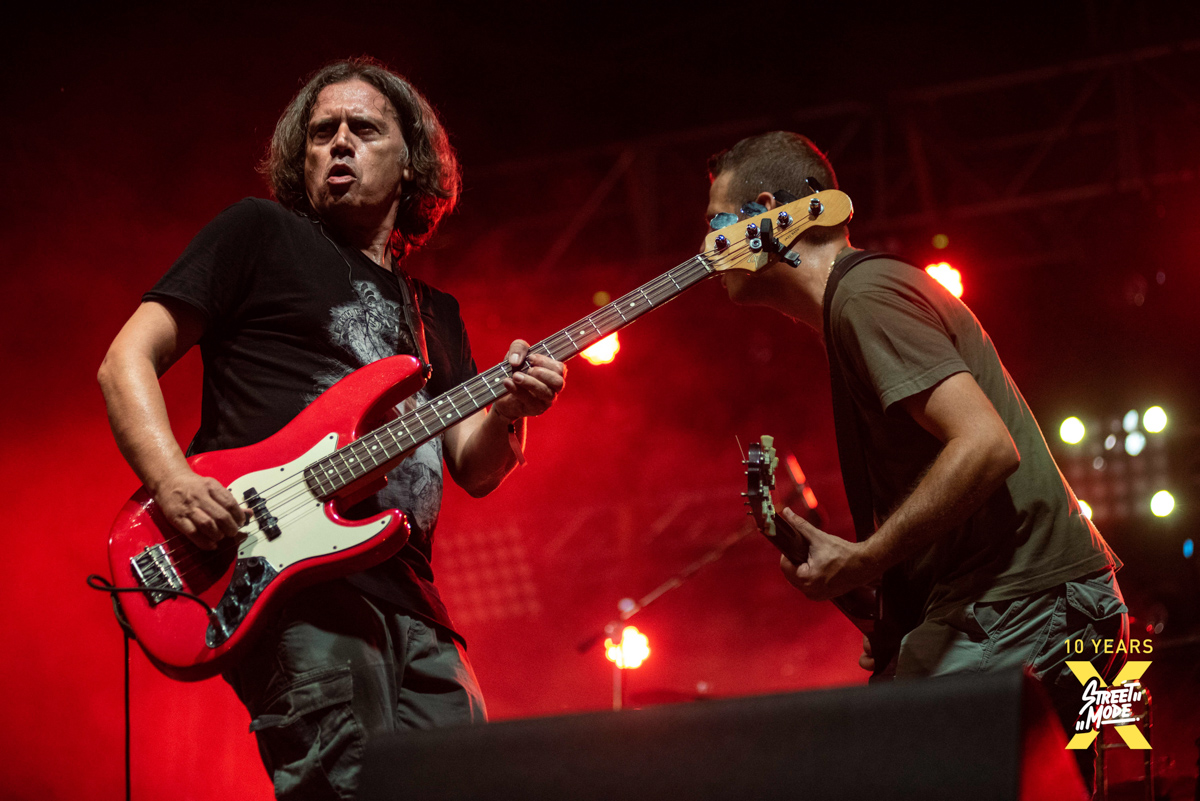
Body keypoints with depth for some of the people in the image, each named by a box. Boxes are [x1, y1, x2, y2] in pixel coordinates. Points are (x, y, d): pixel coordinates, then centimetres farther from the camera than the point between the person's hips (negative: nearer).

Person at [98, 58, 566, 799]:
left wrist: (510, 409, -5)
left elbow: (476, 469, 19)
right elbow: (128, 360, 4)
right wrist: (172, 482, -15)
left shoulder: (434, 313, 27)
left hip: (409, 597, 7)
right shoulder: (259, 235, 11)